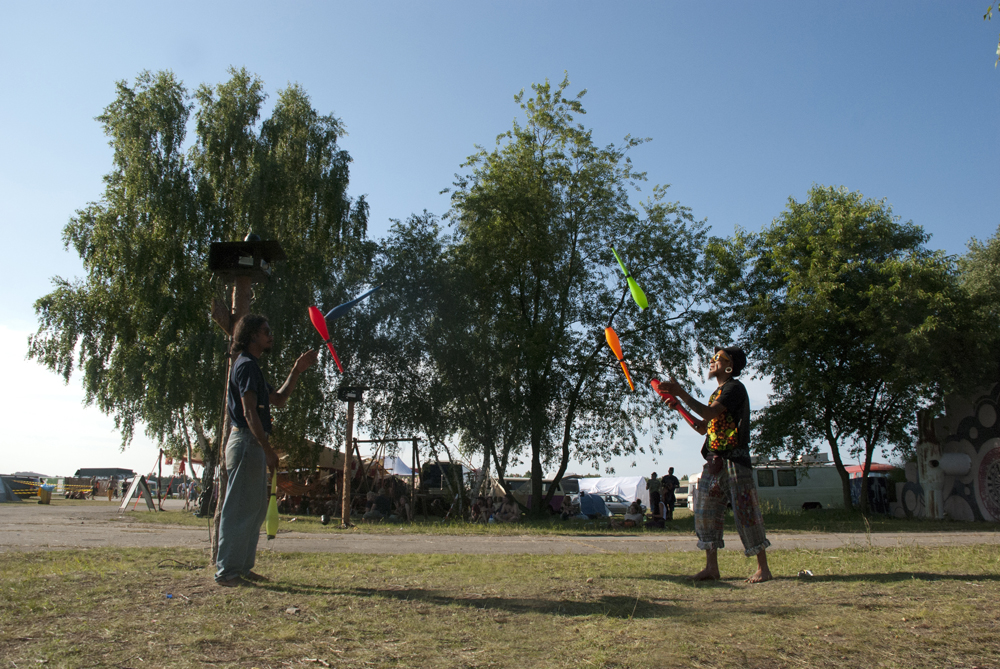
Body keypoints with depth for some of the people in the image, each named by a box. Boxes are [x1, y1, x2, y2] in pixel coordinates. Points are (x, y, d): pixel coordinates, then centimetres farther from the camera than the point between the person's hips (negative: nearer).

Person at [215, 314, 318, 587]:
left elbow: (279, 399, 25)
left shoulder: (252, 366, 21)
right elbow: (249, 412, -19)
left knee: (256, 508, 13)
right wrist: (268, 449, -22)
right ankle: (227, 571, 0)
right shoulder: (247, 366, -11)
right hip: (246, 442, -11)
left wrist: (296, 370, 19)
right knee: (239, 508, -6)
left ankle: (242, 567, 20)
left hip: (253, 445, 11)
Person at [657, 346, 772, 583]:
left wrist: (681, 393, -20)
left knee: (745, 513, -4)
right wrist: (677, 405, 14)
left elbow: (710, 413, -23)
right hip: (714, 462, 9)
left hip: (734, 461, -9)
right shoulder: (718, 392, 21)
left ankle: (763, 568, 6)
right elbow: (703, 427, 20)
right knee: (705, 512, 6)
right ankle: (711, 567, 11)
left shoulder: (734, 388, -8)